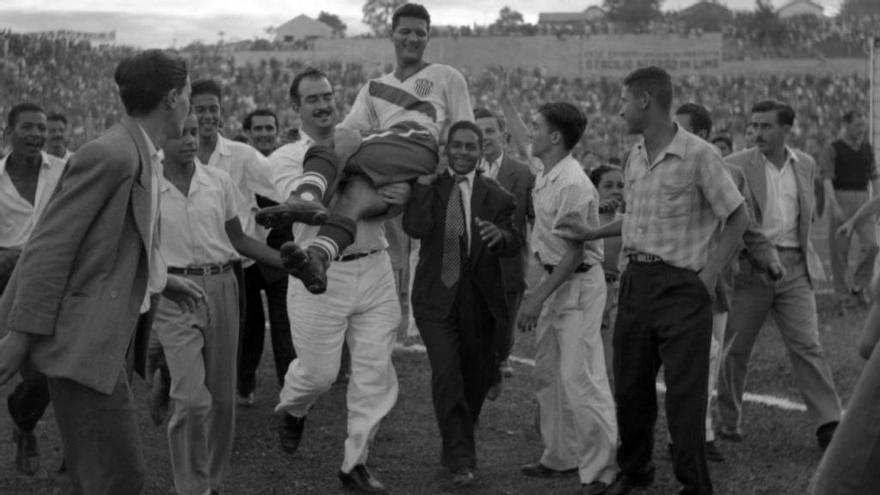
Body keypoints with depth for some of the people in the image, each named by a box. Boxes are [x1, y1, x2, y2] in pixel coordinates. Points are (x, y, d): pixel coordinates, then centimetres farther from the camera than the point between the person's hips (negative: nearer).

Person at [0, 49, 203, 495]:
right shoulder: (108, 155, -17)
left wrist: (162, 281, 24)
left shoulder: (140, 157, 13)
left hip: (105, 338, 10)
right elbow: (49, 247, -18)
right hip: (79, 342, -10)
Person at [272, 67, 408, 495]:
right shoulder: (286, 158, 2)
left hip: (374, 270, 3)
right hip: (321, 275, -3)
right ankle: (291, 410, 41)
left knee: (375, 372, 3)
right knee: (318, 371, 4)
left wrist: (405, 195, -16)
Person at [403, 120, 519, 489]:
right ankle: (461, 460, -10)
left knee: (475, 379, 12)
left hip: (480, 302, 2)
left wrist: (499, 236, -28)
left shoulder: (497, 197, 4)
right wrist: (424, 179, -14)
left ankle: (456, 447, 34)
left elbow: (514, 247, -6)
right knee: (446, 374, -15)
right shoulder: (427, 189, 3)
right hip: (437, 298, -2)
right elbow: (415, 227, -16)